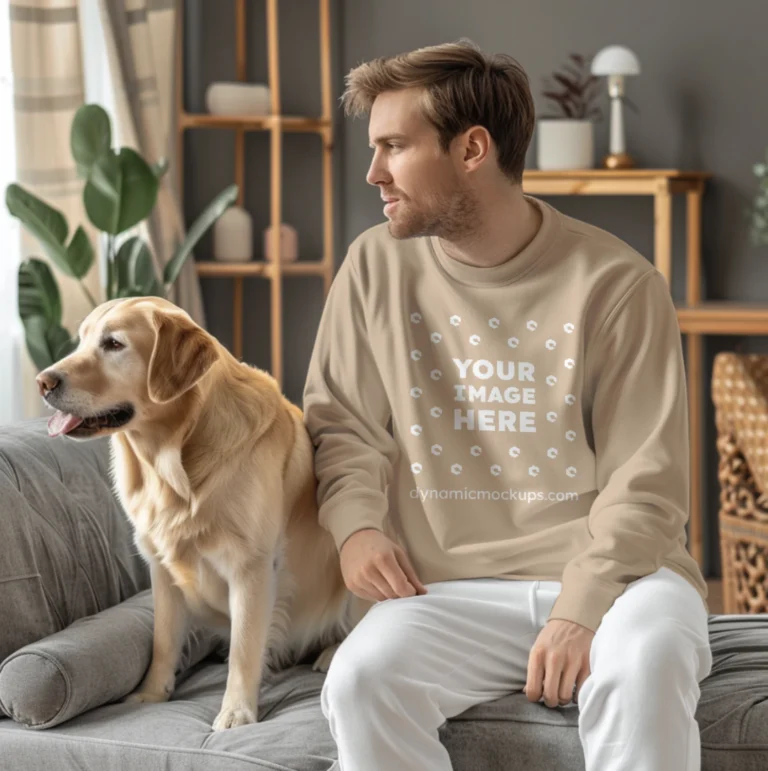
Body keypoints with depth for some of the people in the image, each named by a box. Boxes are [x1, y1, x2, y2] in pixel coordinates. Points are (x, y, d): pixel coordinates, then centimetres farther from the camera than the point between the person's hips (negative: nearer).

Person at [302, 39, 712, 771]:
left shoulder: (615, 283, -6)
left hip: (608, 572, -2)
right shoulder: (377, 265, 5)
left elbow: (645, 483, -7)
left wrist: (581, 611, -20)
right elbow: (343, 422, 16)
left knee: (644, 670, -37)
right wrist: (356, 523, -5)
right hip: (453, 588, 3)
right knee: (360, 681, -29)